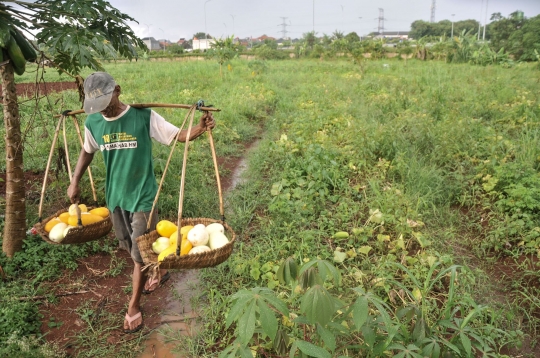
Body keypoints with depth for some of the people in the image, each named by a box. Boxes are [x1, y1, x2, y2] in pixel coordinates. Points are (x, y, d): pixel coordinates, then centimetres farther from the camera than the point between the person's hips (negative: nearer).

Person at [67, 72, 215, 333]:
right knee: (131, 247, 20)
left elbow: (179, 135, -15)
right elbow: (87, 151, 16)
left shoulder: (143, 116, -15)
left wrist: (200, 128, -34)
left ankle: (134, 306, 22)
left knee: (140, 254, 3)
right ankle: (159, 271, 48)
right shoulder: (93, 123, -3)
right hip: (114, 196, 5)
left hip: (142, 196, -5)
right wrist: (75, 181, 15)